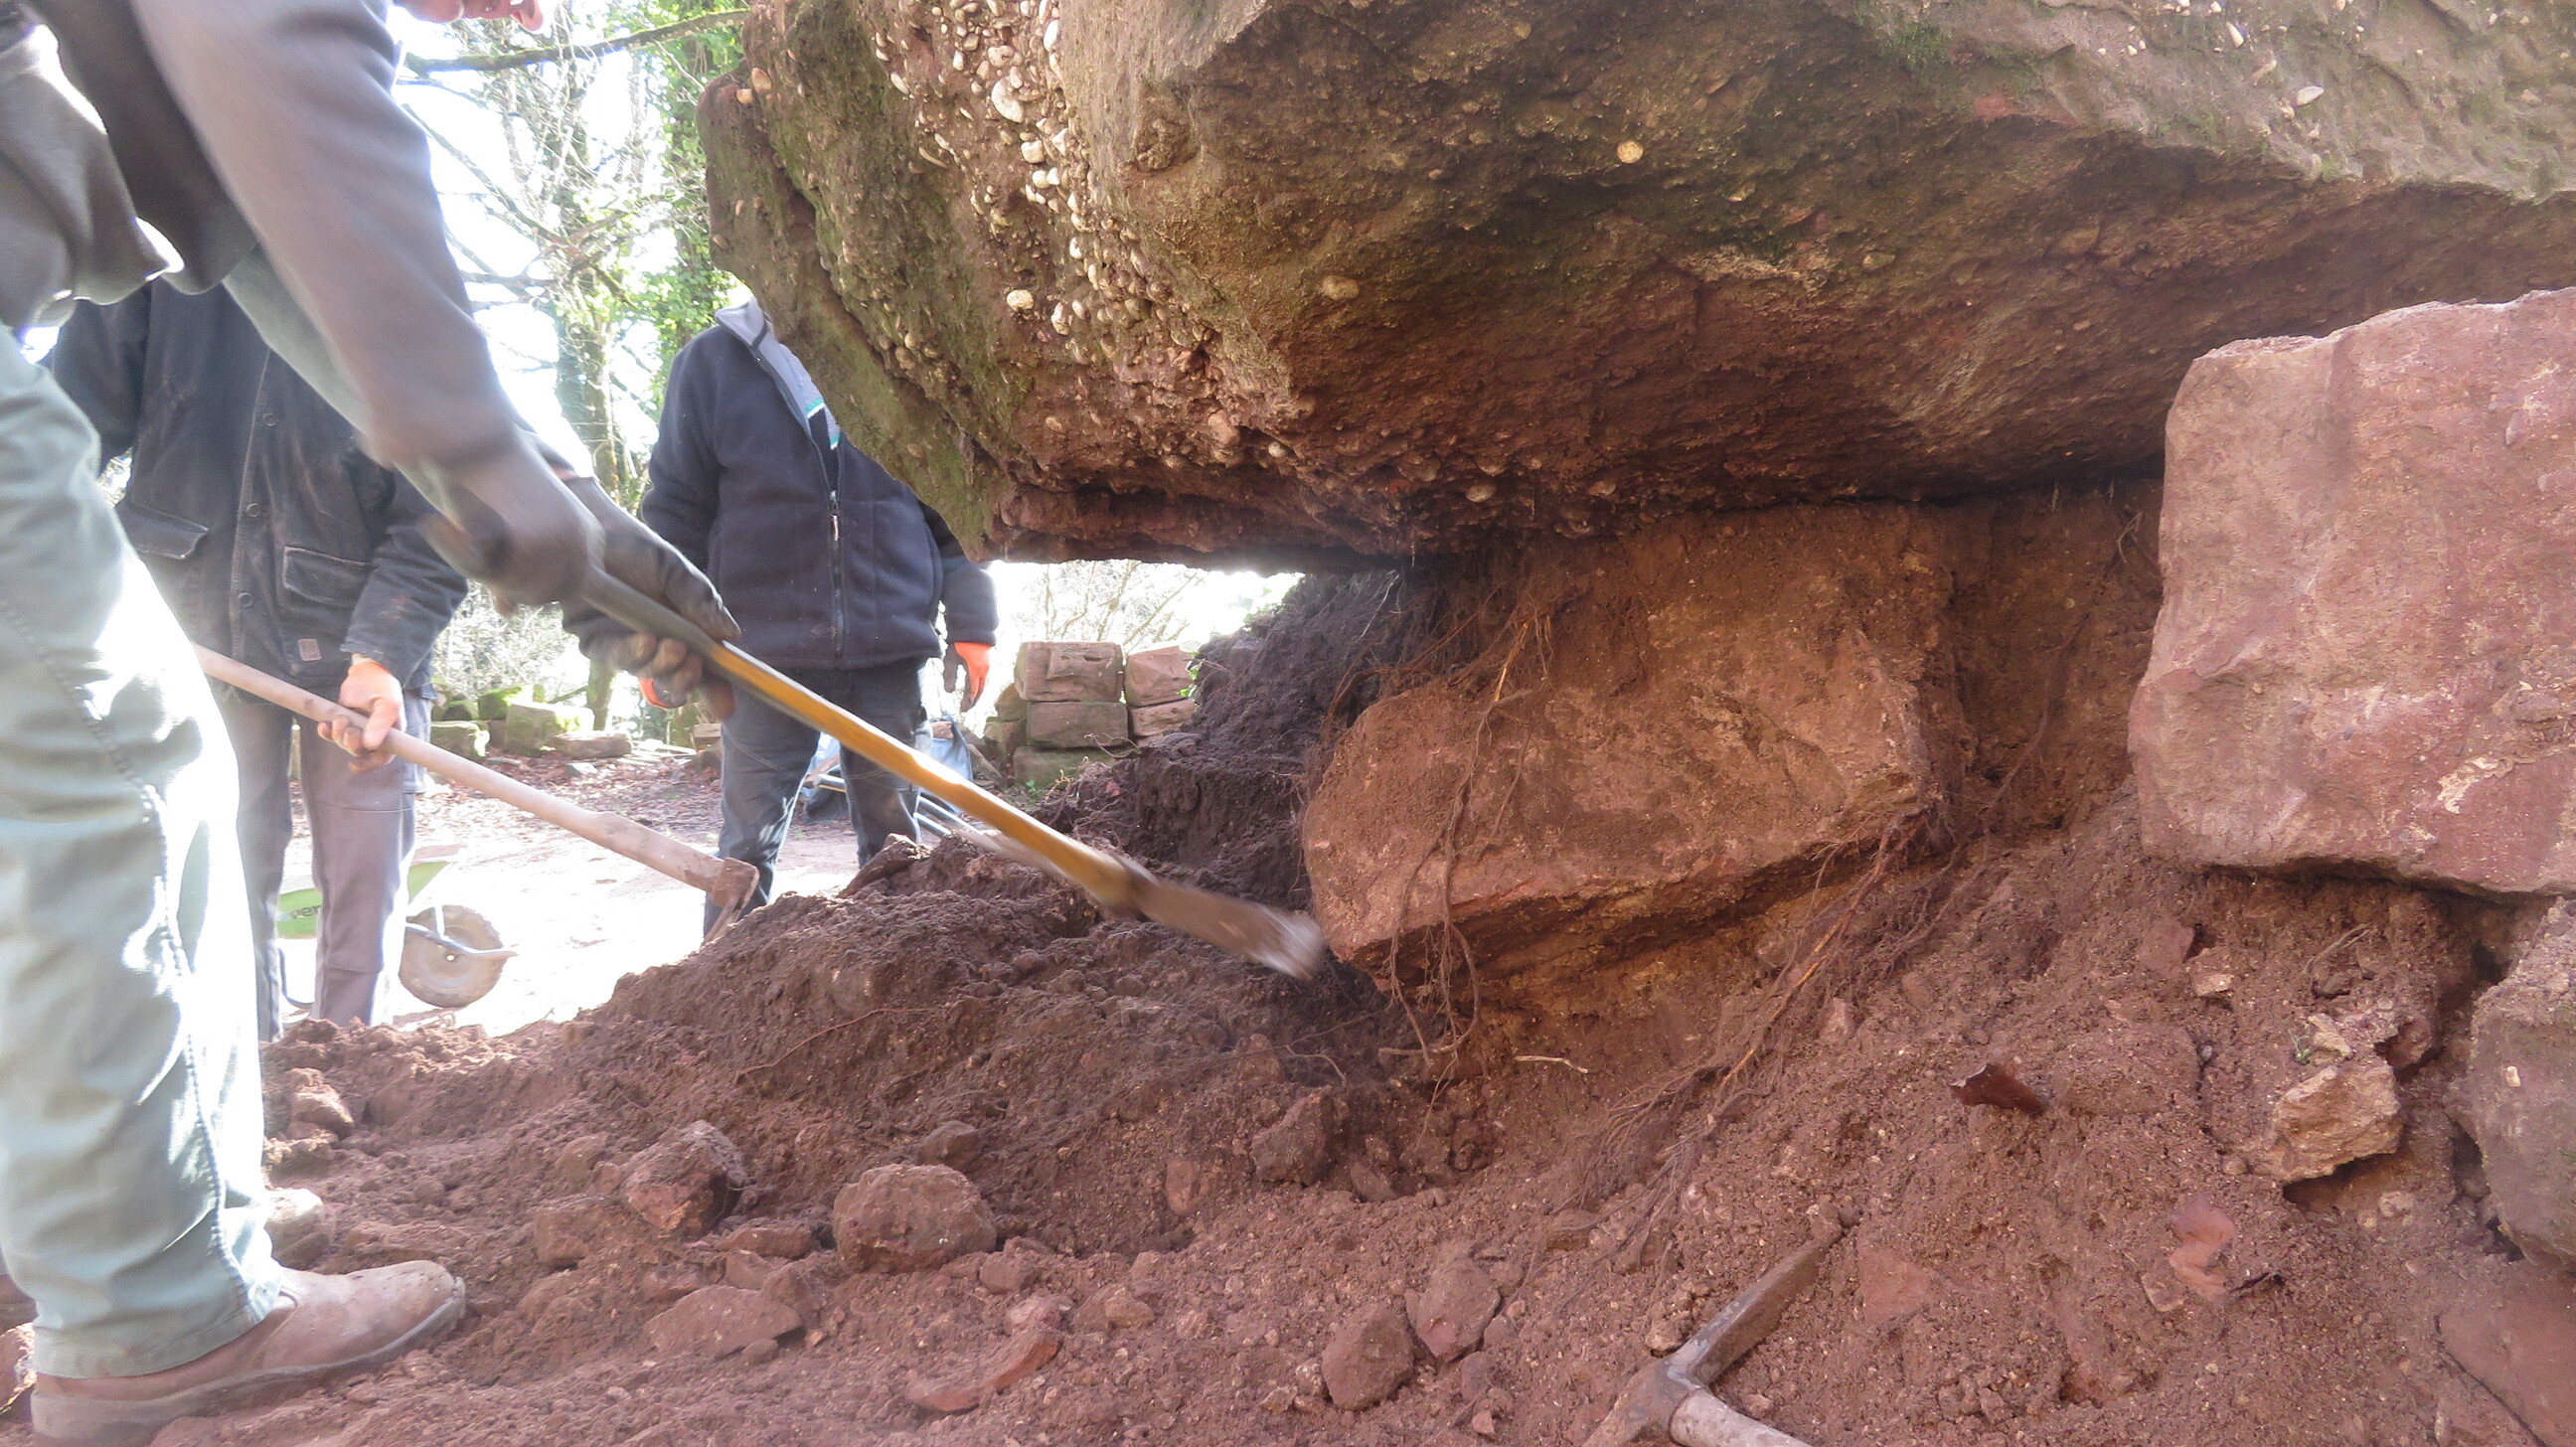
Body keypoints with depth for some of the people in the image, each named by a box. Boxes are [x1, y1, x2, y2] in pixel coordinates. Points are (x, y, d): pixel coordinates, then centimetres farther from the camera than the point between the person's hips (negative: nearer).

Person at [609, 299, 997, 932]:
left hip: (890, 644, 1)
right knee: (750, 839, 4)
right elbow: (675, 508, 6)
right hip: (765, 644, -1)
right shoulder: (712, 360, 4)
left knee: (892, 833, 9)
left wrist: (971, 623, 3)